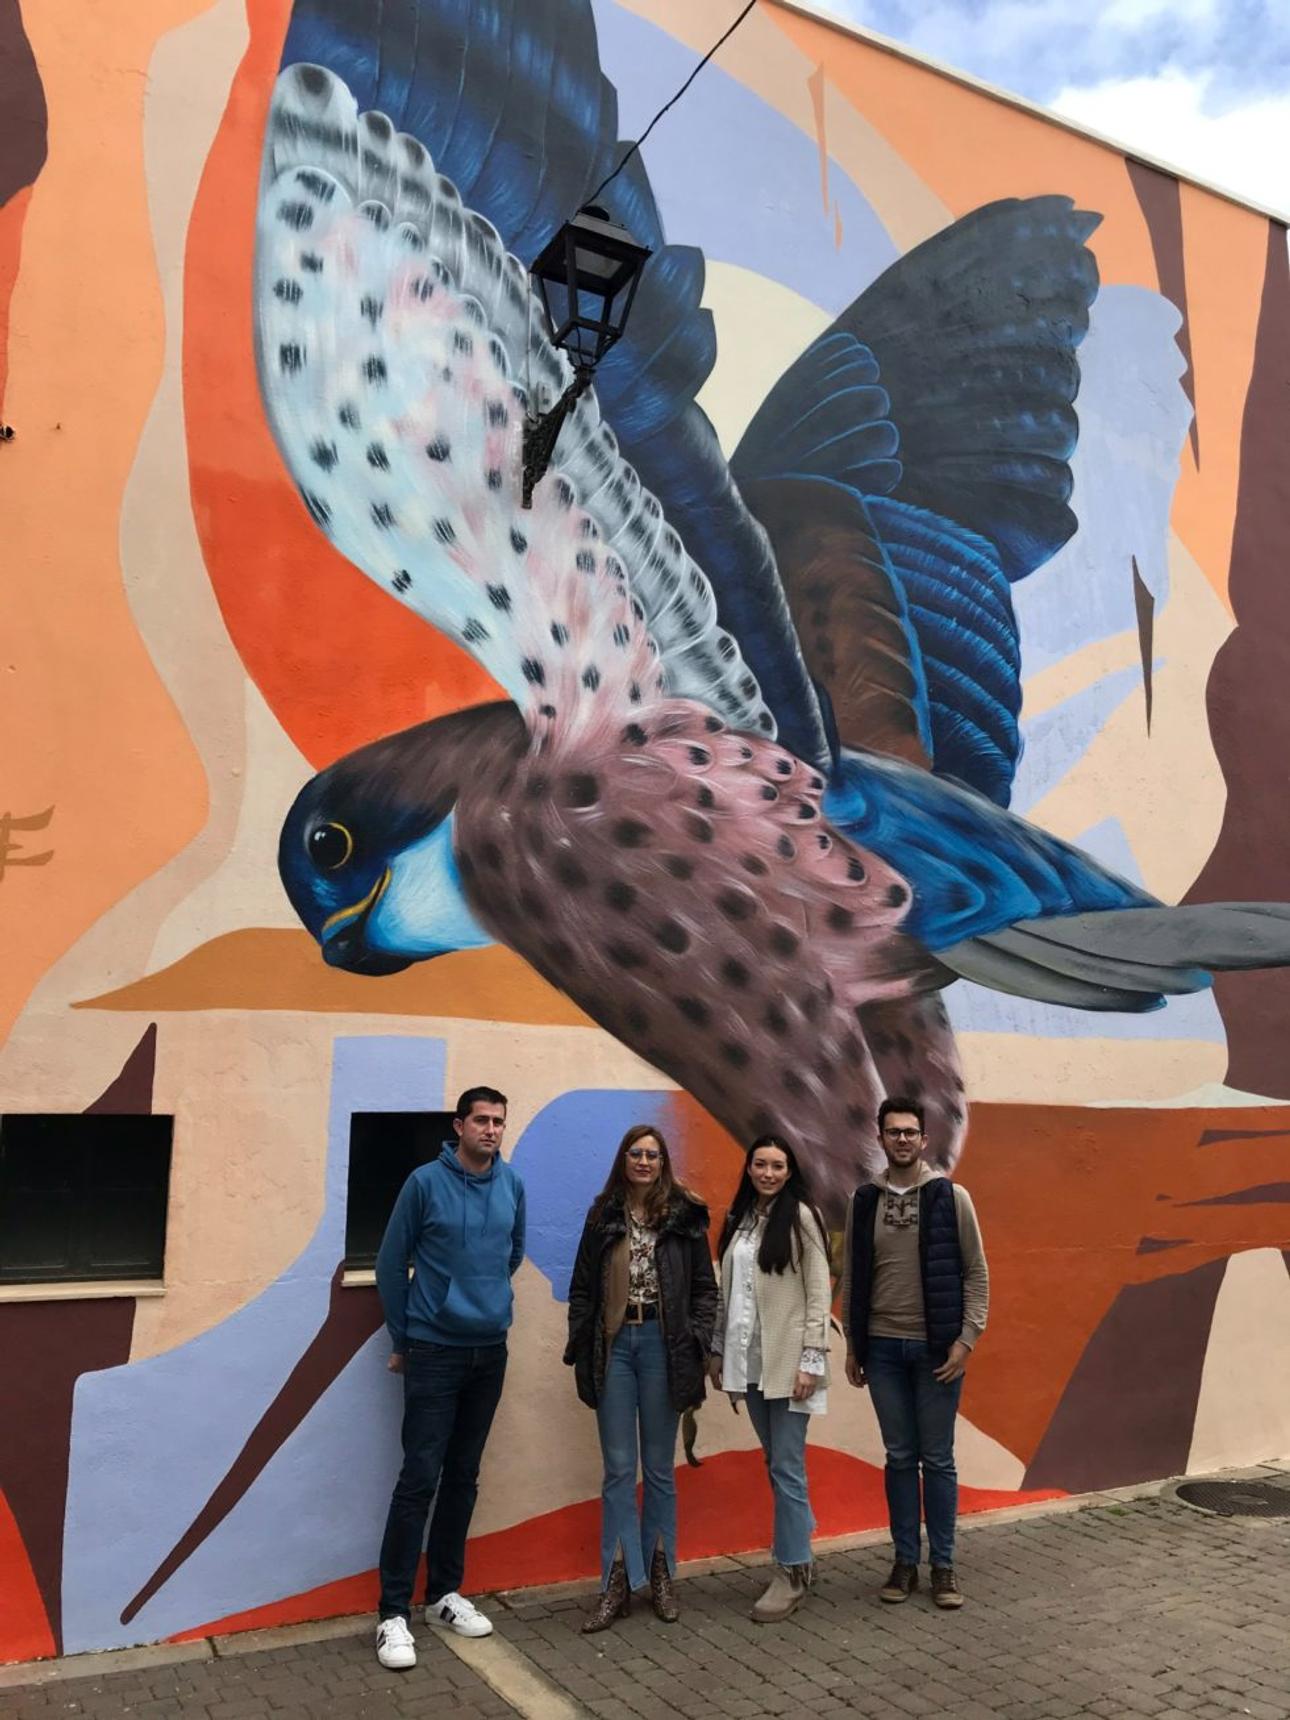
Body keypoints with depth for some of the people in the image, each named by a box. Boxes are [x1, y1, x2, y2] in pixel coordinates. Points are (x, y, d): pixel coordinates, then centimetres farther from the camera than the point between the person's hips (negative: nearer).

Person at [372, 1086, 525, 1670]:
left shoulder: (513, 1186, 0)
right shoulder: (425, 1182, -12)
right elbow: (391, 1264, -4)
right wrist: (401, 1340, 2)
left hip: (491, 1351, 4)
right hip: (434, 1352, -4)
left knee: (463, 1477, 13)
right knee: (420, 1478, -4)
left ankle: (445, 1593, 26)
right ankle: (394, 1612, 6)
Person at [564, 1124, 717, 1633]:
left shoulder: (684, 1216, 0)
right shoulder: (603, 1216, 5)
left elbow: (705, 1287, 2)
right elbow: (582, 1288, 8)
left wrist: (696, 1345, -7)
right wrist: (580, 1350, 2)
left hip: (662, 1343, -1)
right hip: (614, 1343, 1)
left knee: (659, 1467, 10)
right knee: (618, 1468, 5)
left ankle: (659, 1575, 23)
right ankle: (618, 1583, 13)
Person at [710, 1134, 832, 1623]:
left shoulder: (800, 1216, -8)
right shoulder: (739, 1218, 9)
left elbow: (819, 1292, -11)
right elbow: (728, 1290, 13)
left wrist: (811, 1359, -15)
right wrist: (719, 1349, 11)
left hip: (787, 1360, -6)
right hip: (749, 1360, 6)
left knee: (786, 1466, -1)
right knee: (776, 1464, 14)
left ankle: (792, 1572, 11)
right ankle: (798, 1556, 28)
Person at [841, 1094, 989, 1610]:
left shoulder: (951, 1197, -4)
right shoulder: (865, 1201, 3)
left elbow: (976, 1274, -3)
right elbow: (852, 1278, 8)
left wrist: (966, 1339, -9)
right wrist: (852, 1346, 7)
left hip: (936, 1348, -2)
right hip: (883, 1347, 2)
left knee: (938, 1460, 6)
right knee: (899, 1458, 11)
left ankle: (943, 1565, 19)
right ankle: (905, 1561, 23)